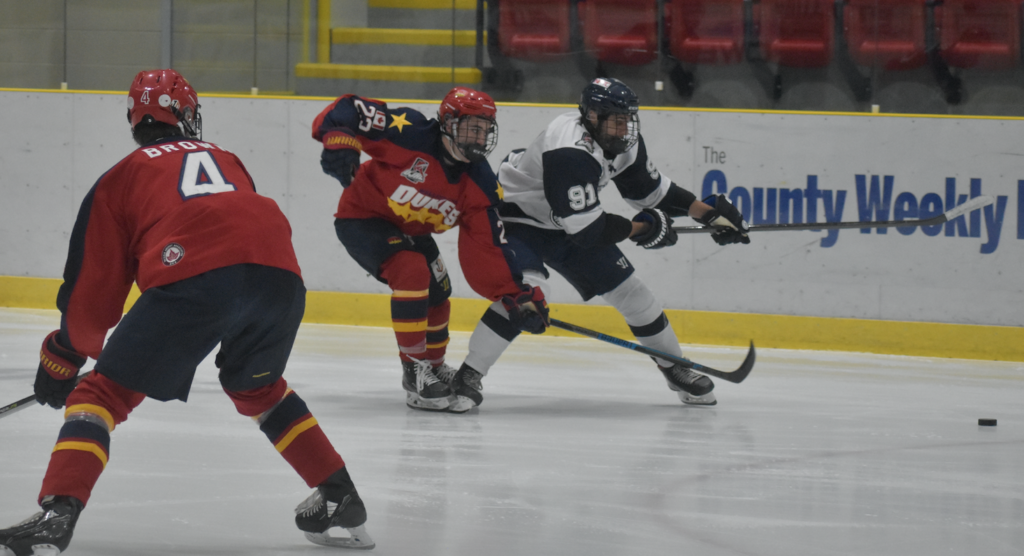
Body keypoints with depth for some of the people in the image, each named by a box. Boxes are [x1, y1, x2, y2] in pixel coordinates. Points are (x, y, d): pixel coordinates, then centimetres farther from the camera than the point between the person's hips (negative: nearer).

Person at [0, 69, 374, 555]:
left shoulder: (122, 177, 25)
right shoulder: (226, 160, 37)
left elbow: (94, 284, 22)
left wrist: (62, 361, 34)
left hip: (193, 277, -4)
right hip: (279, 275, 4)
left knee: (103, 393, 5)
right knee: (256, 386, 33)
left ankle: (57, 516, -14)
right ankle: (340, 499, 32)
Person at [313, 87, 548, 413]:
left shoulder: (479, 183, -12)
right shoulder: (412, 135, -30)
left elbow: (487, 246, -11)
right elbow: (349, 111, -29)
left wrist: (516, 296, -19)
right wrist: (338, 141, -48)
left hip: (412, 230, 7)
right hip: (362, 218, -7)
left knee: (437, 296, 14)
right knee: (412, 271, -28)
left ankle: (434, 367, 44)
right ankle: (415, 373, -20)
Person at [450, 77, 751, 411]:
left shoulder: (623, 143, -9)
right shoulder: (570, 154, -36)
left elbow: (650, 190, 7)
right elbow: (586, 231, -34)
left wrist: (708, 213, 0)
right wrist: (641, 228, -20)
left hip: (565, 228, 8)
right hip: (518, 218, -8)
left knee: (627, 289, 8)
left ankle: (675, 369, 26)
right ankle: (468, 377, -26)